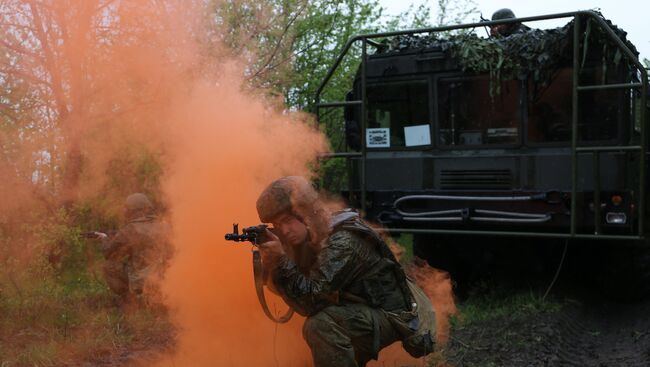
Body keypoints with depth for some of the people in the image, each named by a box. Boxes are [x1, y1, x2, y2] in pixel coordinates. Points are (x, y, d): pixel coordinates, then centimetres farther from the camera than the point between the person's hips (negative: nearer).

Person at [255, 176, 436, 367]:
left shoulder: (342, 242, -26)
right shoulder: (313, 237, 0)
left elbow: (311, 301, -30)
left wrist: (280, 260, -33)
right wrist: (269, 258, -14)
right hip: (364, 311, 10)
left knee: (321, 326, -27)